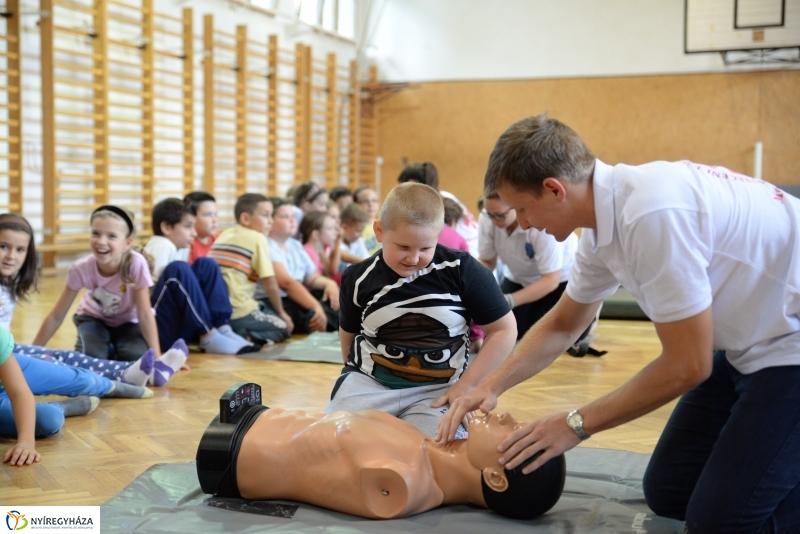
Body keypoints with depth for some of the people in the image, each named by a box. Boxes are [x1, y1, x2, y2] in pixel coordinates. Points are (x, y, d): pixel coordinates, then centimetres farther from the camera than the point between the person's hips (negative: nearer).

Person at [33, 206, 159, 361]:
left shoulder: (136, 264, -36)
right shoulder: (81, 269, -28)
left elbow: (145, 315, -29)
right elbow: (56, 317, -17)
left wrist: (156, 358, -33)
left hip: (128, 323, 0)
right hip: (94, 319, 1)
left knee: (137, 358, -27)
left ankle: (114, 348, 7)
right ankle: (108, 349, 8)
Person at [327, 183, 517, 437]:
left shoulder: (463, 270, -10)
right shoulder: (359, 278, -2)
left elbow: (504, 330, -4)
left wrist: (466, 385, -7)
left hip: (439, 389, -2)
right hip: (369, 381, 3)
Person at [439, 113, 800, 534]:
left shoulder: (651, 214, -30)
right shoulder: (606, 218, -1)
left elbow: (686, 365, -24)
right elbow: (562, 326, 15)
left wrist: (577, 424, -14)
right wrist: (491, 385, 3)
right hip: (750, 344, 9)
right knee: (667, 495, 9)